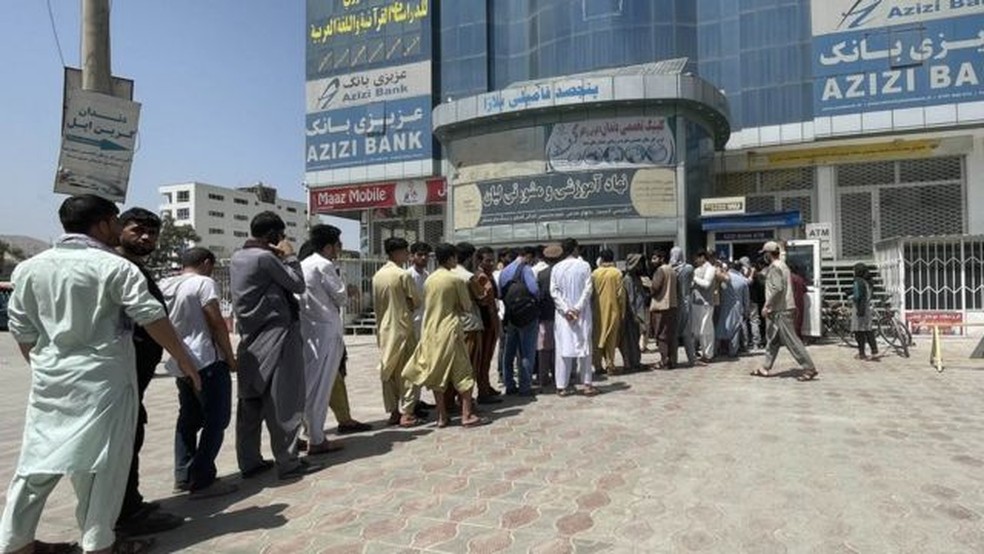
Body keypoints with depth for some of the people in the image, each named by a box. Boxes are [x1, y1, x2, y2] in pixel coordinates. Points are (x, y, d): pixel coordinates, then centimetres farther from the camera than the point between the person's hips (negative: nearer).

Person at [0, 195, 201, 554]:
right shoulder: (115, 267, -12)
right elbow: (153, 319, -15)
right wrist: (184, 361, -7)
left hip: (49, 377, 6)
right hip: (102, 378, -6)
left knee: (38, 457, 15)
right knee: (100, 461, 4)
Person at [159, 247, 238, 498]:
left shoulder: (164, 285, 11)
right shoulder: (203, 283, -10)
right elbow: (217, 323, -13)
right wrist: (231, 358, -7)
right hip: (207, 361, -8)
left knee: (188, 418, 17)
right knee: (216, 420, -2)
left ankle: (183, 476, 21)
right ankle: (202, 481, -2)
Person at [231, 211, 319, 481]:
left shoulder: (237, 258, 12)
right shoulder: (265, 257, -14)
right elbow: (298, 284, -8)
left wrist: (278, 256, 9)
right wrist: (289, 255, 0)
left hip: (250, 338, 9)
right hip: (275, 336, -9)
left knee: (250, 402, 11)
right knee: (282, 402, -3)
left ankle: (249, 462, 18)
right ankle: (287, 462, 3)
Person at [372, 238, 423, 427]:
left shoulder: (377, 276, 7)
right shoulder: (403, 275, -12)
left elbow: (376, 303, 13)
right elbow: (417, 303, -6)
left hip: (384, 329, 7)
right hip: (402, 328, -6)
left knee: (388, 371, 11)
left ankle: (393, 411, 16)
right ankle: (406, 414, 1)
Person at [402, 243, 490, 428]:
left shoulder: (429, 280, 7)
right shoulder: (456, 280, -8)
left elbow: (427, 305, 13)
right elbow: (467, 307, -4)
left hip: (431, 331, 6)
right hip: (450, 330, -5)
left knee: (436, 374, 9)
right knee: (462, 373, 3)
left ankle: (441, 416, 13)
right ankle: (467, 415, 3)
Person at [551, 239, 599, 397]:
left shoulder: (556, 268, 1)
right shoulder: (584, 265, -3)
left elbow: (554, 291, -4)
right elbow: (587, 289, -9)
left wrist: (566, 309, -7)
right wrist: (577, 308, -10)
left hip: (563, 314, 1)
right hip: (582, 313, -1)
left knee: (563, 348, 4)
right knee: (584, 346, 6)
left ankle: (562, 386, 5)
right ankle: (587, 384, 8)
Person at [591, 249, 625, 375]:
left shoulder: (595, 273, -2)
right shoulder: (617, 273, -6)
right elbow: (620, 293, -6)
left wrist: (591, 309, 11)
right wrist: (622, 310, 4)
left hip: (598, 309, 2)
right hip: (612, 309, -1)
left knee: (598, 337, 11)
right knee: (611, 337, 6)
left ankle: (598, 365, 13)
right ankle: (610, 364, 3)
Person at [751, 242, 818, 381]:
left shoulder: (775, 267, -14)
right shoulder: (782, 265, 17)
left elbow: (777, 288, -25)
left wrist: (767, 306, -19)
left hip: (780, 310, -10)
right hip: (781, 309, 10)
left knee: (791, 340, -7)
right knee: (772, 339, 13)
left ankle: (809, 369, -4)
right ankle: (765, 369, 18)